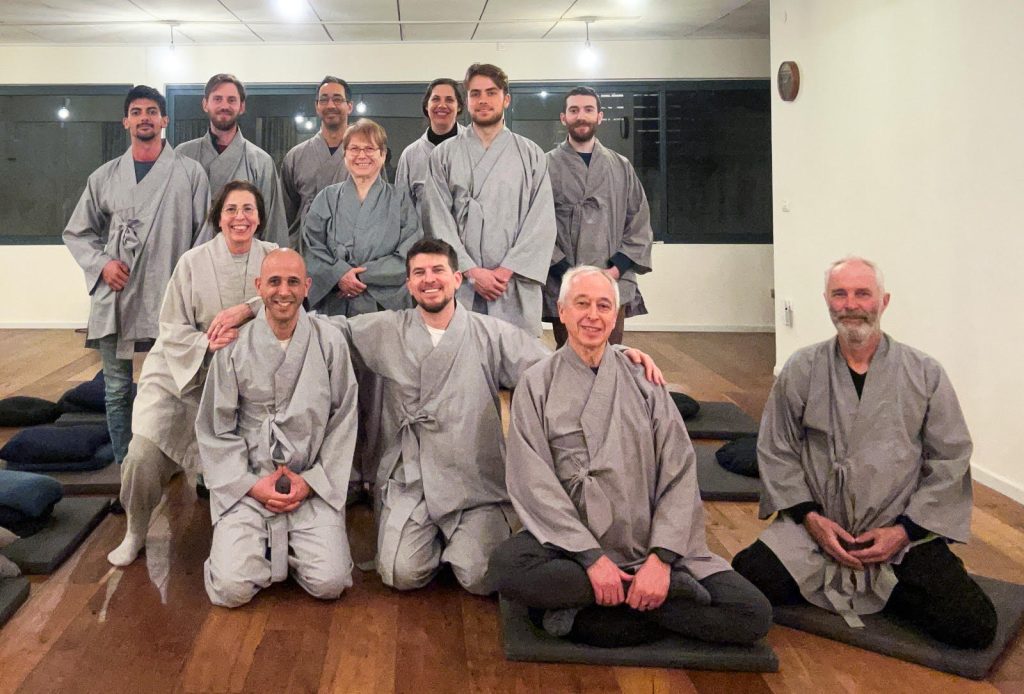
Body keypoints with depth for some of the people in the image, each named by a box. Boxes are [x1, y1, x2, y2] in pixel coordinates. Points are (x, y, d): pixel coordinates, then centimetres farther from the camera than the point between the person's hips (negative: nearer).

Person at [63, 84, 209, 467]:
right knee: (117, 391, 9)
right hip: (114, 300, 3)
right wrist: (101, 263, -1)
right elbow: (76, 233, 17)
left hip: (168, 302, -3)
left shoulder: (190, 173, 3)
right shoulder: (103, 177, 10)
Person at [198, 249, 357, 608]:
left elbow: (343, 420, 3)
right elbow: (216, 428, 2)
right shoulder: (235, 347, -3)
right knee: (232, 589, -15)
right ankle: (265, 543, 18)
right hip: (246, 486, 0)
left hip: (313, 487, 0)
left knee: (329, 583, -15)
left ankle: (288, 547, 17)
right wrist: (252, 485, -7)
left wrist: (311, 481, -5)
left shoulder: (329, 341, -2)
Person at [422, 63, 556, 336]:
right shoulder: (444, 155, 8)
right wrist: (472, 271, -9)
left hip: (515, 288, 0)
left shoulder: (531, 155, 9)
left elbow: (541, 222, 2)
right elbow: (438, 221, 1)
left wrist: (507, 271, -9)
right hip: (459, 285, 0)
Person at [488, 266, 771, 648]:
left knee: (753, 614, -16)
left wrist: (661, 558, -14)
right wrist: (591, 557, -17)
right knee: (506, 566, -34)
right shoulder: (537, 384, 3)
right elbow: (534, 483, -6)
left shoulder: (642, 380, 7)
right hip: (571, 541, -1)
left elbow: (680, 474, 0)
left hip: (649, 542, 1)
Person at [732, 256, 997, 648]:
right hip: (815, 528, 0)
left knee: (973, 626, -17)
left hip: (904, 534, 0)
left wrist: (904, 530, -8)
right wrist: (810, 516, -9)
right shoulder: (801, 370, -1)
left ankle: (882, 586, 11)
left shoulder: (925, 375, -1)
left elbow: (950, 460, 1)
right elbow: (776, 450, 3)